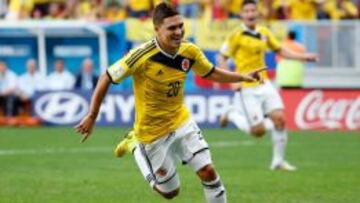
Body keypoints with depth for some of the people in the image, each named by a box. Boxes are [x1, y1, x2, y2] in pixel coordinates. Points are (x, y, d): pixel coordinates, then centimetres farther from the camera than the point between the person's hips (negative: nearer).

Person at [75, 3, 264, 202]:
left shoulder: (189, 52, -10)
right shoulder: (142, 56, -27)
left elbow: (212, 74, 10)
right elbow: (106, 78, -18)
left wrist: (244, 77, -2)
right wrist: (91, 116, -19)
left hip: (182, 122, 4)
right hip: (152, 132, -4)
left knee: (208, 172, -8)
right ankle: (136, 149, 32)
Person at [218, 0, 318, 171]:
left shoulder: (264, 32, 6)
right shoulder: (237, 35, -11)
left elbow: (280, 50, 18)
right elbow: (222, 58, -7)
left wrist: (303, 57, 8)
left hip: (264, 85, 5)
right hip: (247, 88, -5)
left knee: (279, 119, -8)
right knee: (258, 131, -7)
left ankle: (278, 160, 7)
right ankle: (232, 114, 21)